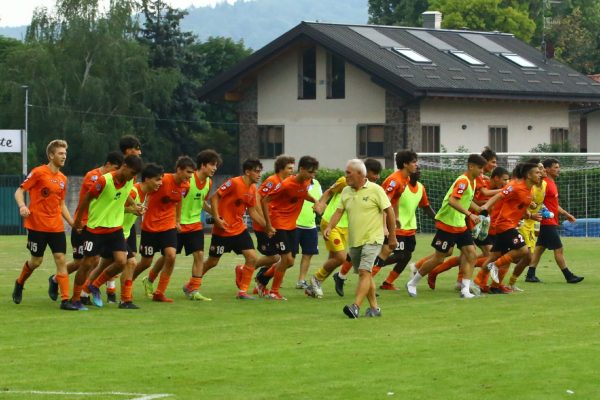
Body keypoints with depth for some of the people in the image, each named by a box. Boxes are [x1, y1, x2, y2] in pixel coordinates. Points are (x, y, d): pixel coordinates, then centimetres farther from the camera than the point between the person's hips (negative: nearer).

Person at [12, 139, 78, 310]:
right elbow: (19, 191, -6)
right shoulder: (38, 172, -8)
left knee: (61, 259, -6)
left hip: (56, 227, 5)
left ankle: (65, 300, -7)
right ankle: (19, 284, 34)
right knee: (36, 260, 4)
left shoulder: (62, 179, 11)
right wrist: (22, 206, -25)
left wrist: (72, 223, 13)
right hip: (37, 225, -5)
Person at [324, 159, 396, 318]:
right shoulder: (346, 191, 8)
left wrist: (392, 237, -2)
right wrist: (329, 227, -12)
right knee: (364, 274, 12)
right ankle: (374, 308, 22)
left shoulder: (375, 190, -9)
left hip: (372, 239, -7)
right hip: (354, 240, 7)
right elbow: (339, 211, 8)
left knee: (364, 271, -18)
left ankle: (356, 306, -27)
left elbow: (389, 211, -4)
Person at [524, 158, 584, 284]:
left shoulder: (552, 184, 18)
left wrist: (566, 214, 24)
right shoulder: (545, 184, -14)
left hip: (551, 223, 10)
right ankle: (569, 276, -2)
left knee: (539, 248, 9)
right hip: (548, 222, -10)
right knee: (559, 249, -5)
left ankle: (530, 275, 10)